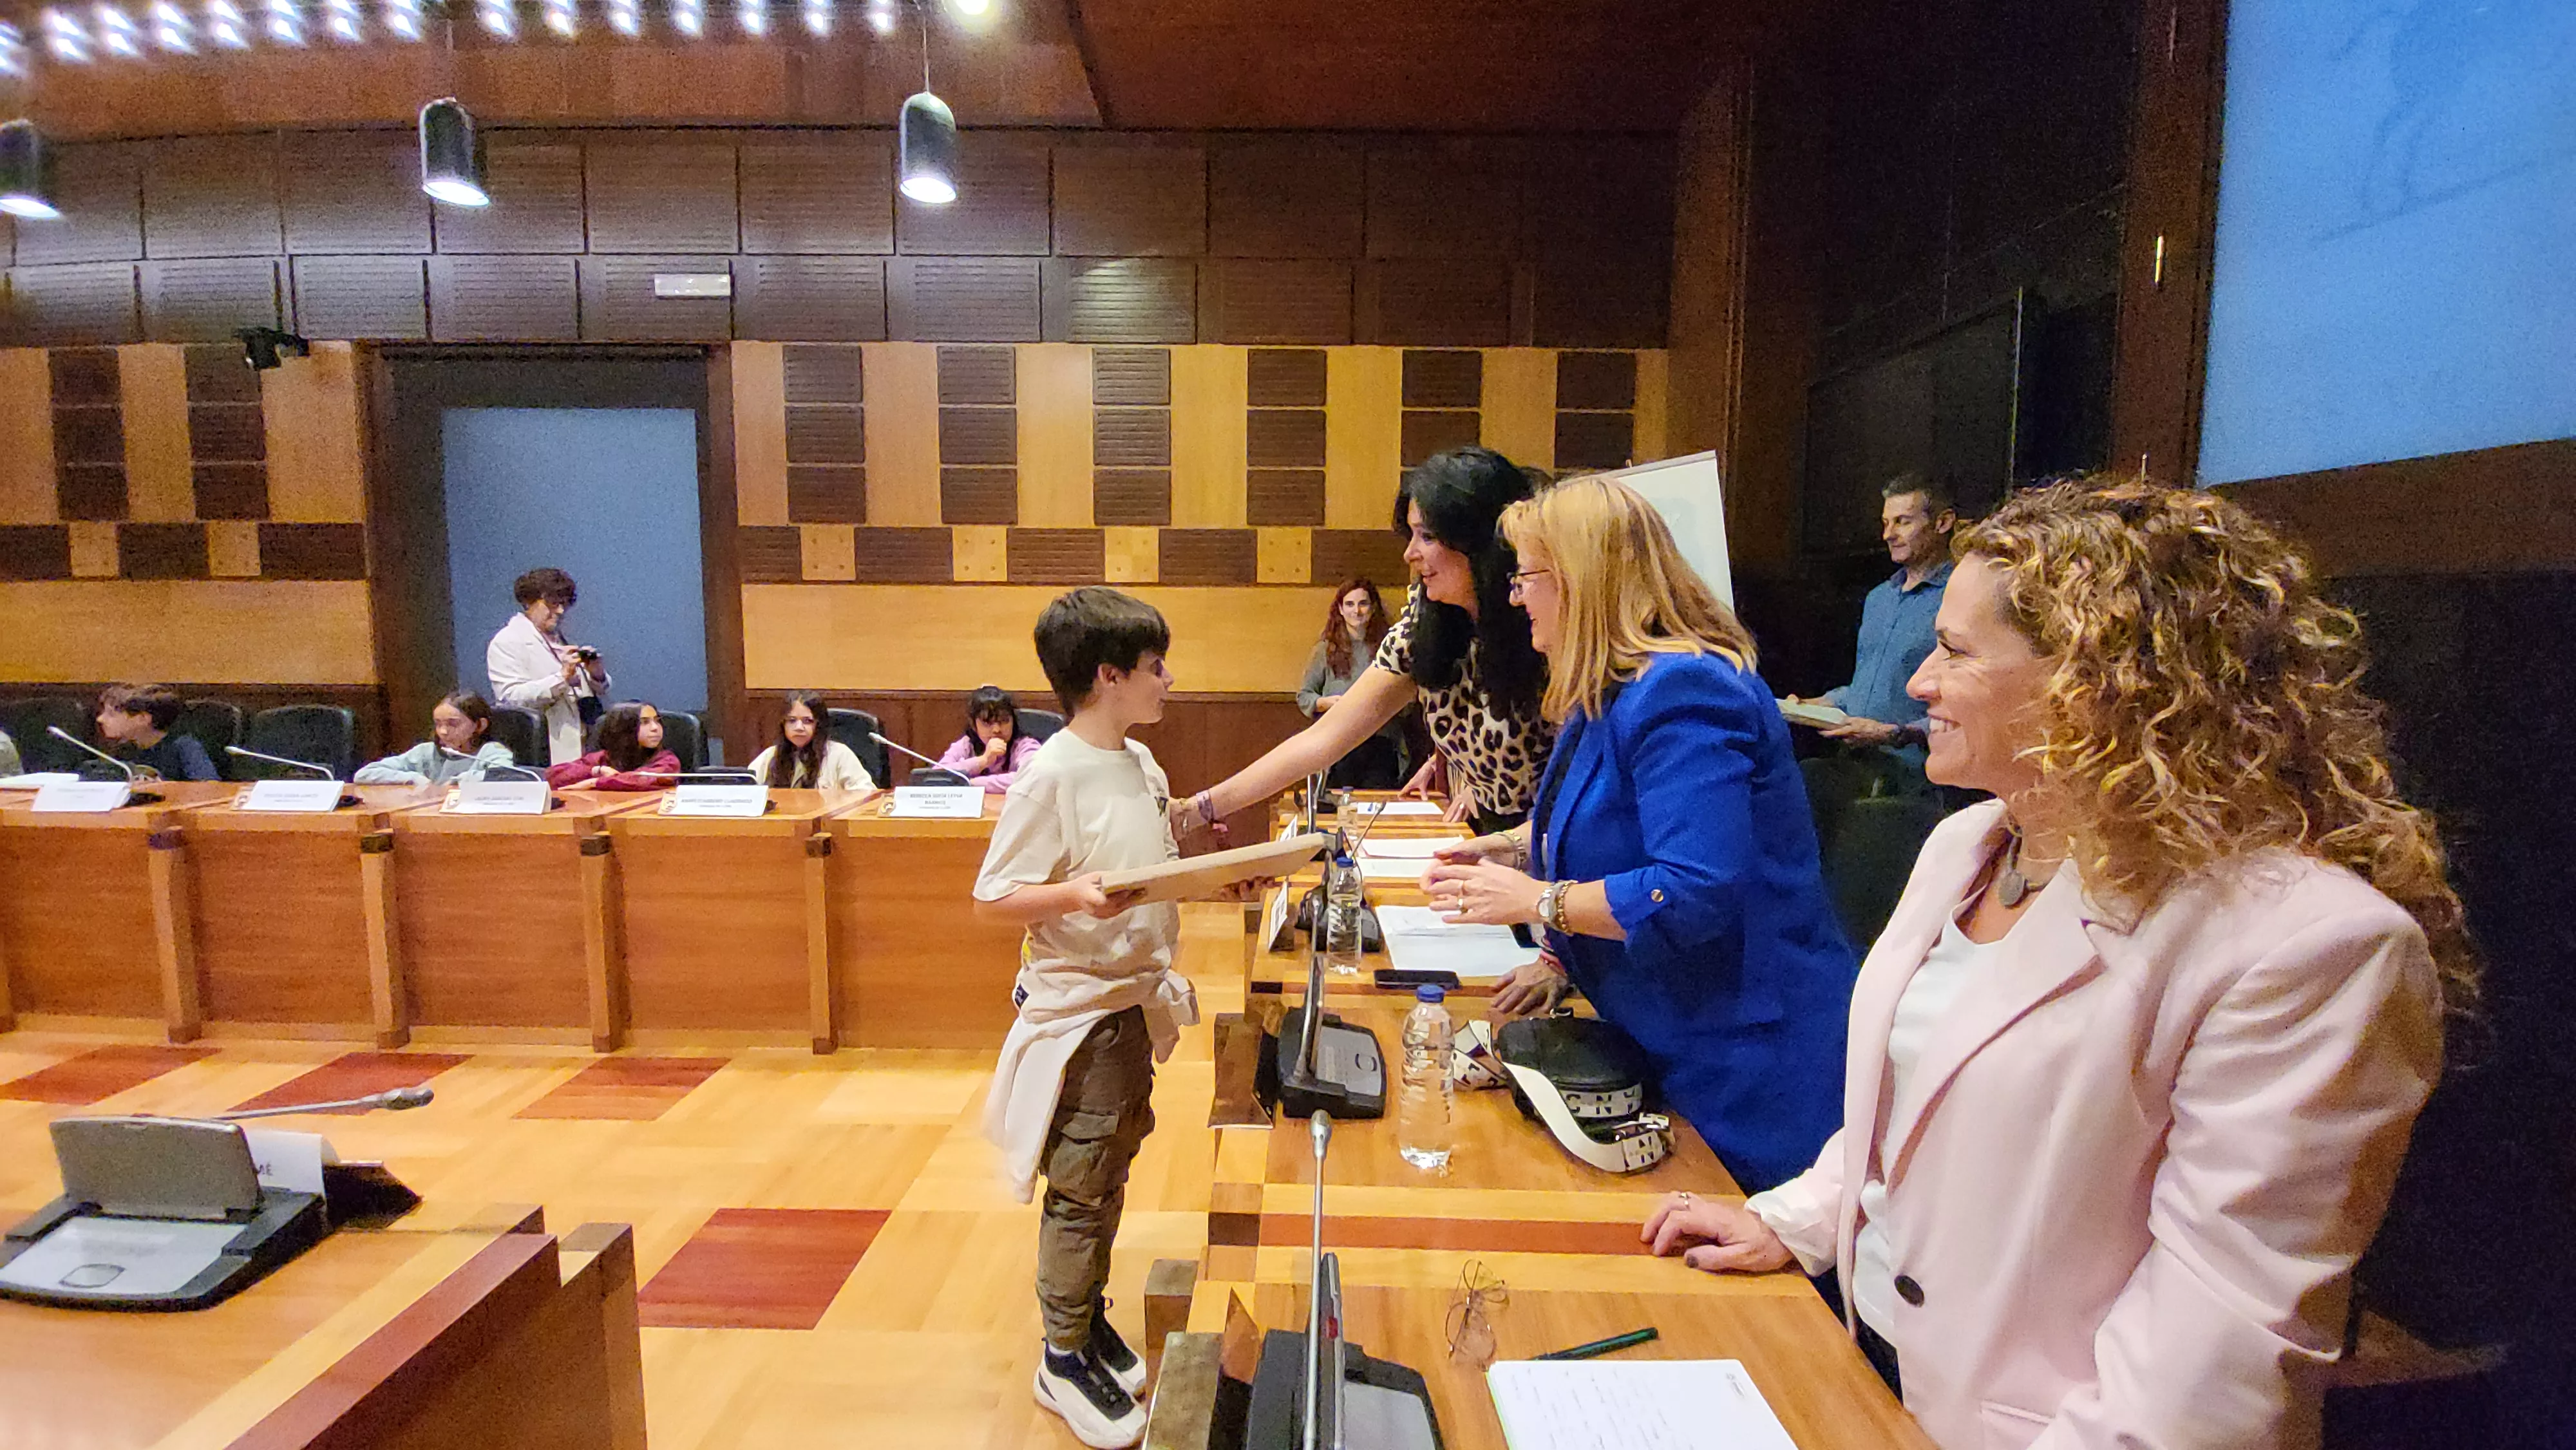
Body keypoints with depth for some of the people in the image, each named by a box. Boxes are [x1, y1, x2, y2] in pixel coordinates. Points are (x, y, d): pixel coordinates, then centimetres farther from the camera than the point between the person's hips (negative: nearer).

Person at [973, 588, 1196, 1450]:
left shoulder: (1143, 764, 6)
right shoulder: (1053, 775, -19)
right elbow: (992, 898, -17)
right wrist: (1072, 895, -33)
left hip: (1137, 999, 8)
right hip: (1079, 1009, -8)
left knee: (1110, 1176, 19)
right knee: (1080, 1191, 5)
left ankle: (1089, 1318, 37)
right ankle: (1064, 1357, 22)